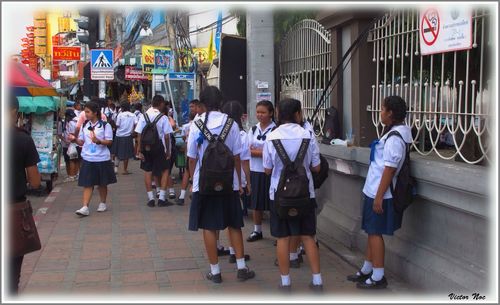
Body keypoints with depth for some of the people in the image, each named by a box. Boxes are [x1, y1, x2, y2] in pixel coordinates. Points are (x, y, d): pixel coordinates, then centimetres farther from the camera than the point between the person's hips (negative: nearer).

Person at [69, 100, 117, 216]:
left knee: (102, 183, 12)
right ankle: (85, 207, -5)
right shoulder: (84, 125, 7)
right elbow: (82, 141, 11)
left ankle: (103, 203, 30)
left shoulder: (105, 125, -7)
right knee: (87, 184, -2)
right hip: (88, 159, 3)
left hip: (102, 159, -3)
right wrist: (75, 139, -10)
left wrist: (99, 141, -26)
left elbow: (109, 142, -9)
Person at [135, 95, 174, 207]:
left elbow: (139, 135, -5)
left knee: (147, 171, 12)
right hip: (159, 146, -3)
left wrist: (139, 149, 0)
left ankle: (151, 198, 14)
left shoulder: (144, 116, -2)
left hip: (146, 146, 3)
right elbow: (166, 136, -10)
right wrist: (168, 151, 0)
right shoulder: (163, 118, -9)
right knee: (165, 170, 10)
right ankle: (162, 198, 4)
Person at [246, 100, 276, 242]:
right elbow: (248, 149, 4)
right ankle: (257, 230, 25)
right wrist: (265, 152, -11)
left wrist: (256, 151, -12)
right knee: (256, 203, 13)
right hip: (255, 170, 5)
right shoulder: (253, 129, 9)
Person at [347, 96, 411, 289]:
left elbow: (389, 170, -22)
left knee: (375, 232, -1)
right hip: (374, 191, 9)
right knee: (371, 231, 17)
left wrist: (379, 197, -20)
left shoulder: (394, 137, -20)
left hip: (380, 194, -9)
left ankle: (378, 277, 9)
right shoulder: (393, 133, 10)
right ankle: (367, 270, 28)